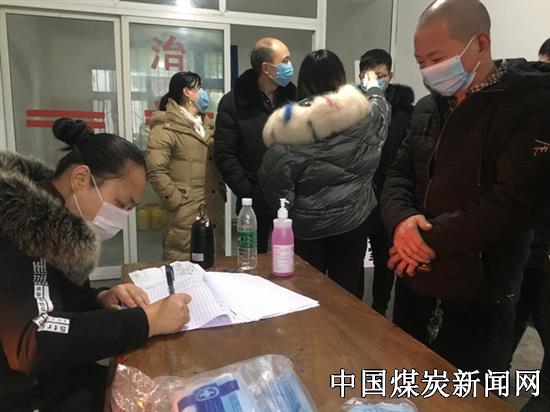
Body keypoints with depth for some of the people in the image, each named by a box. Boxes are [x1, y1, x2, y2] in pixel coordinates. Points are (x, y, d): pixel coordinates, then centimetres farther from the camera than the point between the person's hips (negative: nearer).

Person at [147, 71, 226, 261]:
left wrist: (221, 193, 10)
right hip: (185, 217, -7)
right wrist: (176, 202, -15)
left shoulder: (206, 125, 18)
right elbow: (155, 171, -16)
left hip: (214, 212, 8)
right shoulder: (166, 127, -8)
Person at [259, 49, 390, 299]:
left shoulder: (290, 125, -14)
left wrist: (282, 211, 5)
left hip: (305, 226, -1)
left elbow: (276, 187, -14)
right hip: (352, 219, 2)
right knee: (347, 291, 15)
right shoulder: (365, 114, -7)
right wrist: (374, 86, 39)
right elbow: (381, 105, 19)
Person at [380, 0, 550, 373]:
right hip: (414, 284, 6)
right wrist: (402, 220, -14)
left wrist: (431, 239, -19)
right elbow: (398, 174, 7)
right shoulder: (428, 107, 9)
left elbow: (515, 201, -21)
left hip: (478, 298, -6)